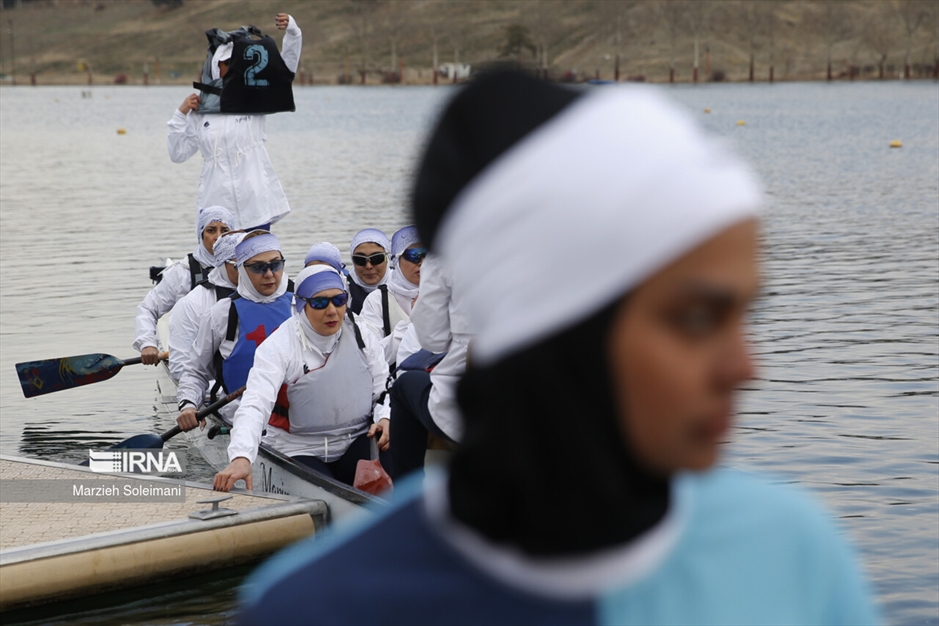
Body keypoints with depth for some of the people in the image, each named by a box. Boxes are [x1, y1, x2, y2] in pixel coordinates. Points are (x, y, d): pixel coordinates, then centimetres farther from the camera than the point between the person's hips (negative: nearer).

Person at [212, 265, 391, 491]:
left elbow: (383, 388, 12)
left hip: (357, 443, 3)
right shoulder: (278, 346, -11)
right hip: (301, 452, -3)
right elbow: (255, 405, -24)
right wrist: (241, 457, -41)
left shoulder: (360, 336, 4)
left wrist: (384, 418, -12)